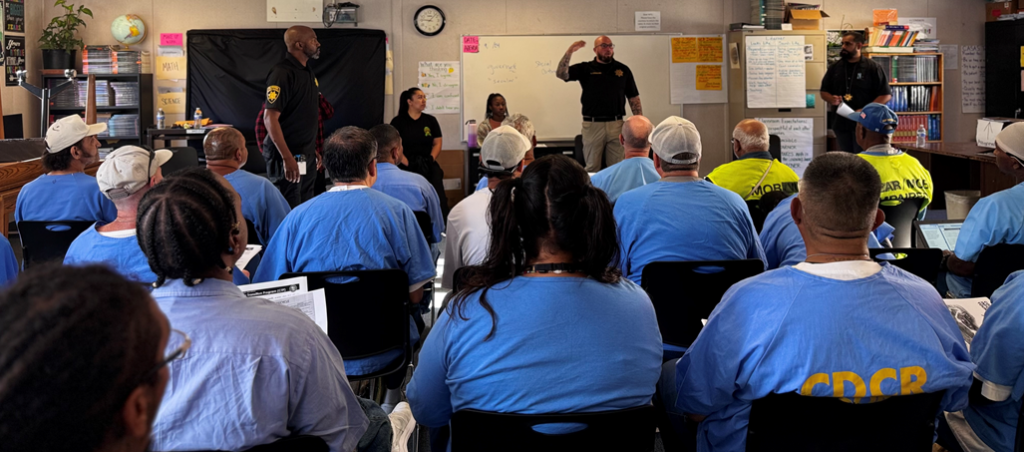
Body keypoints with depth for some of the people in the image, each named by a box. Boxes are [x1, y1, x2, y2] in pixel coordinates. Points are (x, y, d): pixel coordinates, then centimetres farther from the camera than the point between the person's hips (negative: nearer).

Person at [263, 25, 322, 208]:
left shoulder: (308, 72, 12)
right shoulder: (282, 73, -15)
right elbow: (270, 118, -21)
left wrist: (317, 150, 18)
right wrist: (287, 157, -26)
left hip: (307, 155, 9)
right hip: (288, 156, -9)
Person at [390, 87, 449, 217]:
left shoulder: (430, 120, 16)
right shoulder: (398, 122, 7)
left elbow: (437, 143, 13)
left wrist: (431, 159, -4)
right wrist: (407, 163, -14)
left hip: (428, 164, 2)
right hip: (407, 165, -2)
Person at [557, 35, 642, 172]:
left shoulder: (623, 70, 10)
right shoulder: (585, 69, 5)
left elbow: (634, 99, 10)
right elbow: (561, 74, -8)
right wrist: (570, 51, -18)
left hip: (616, 124, 1)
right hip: (592, 124, -1)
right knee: (592, 168, 6)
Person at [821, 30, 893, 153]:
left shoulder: (872, 67, -4)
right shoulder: (835, 68, 10)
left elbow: (886, 94, -5)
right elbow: (824, 91, 18)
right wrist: (831, 99, -6)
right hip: (841, 123, 5)